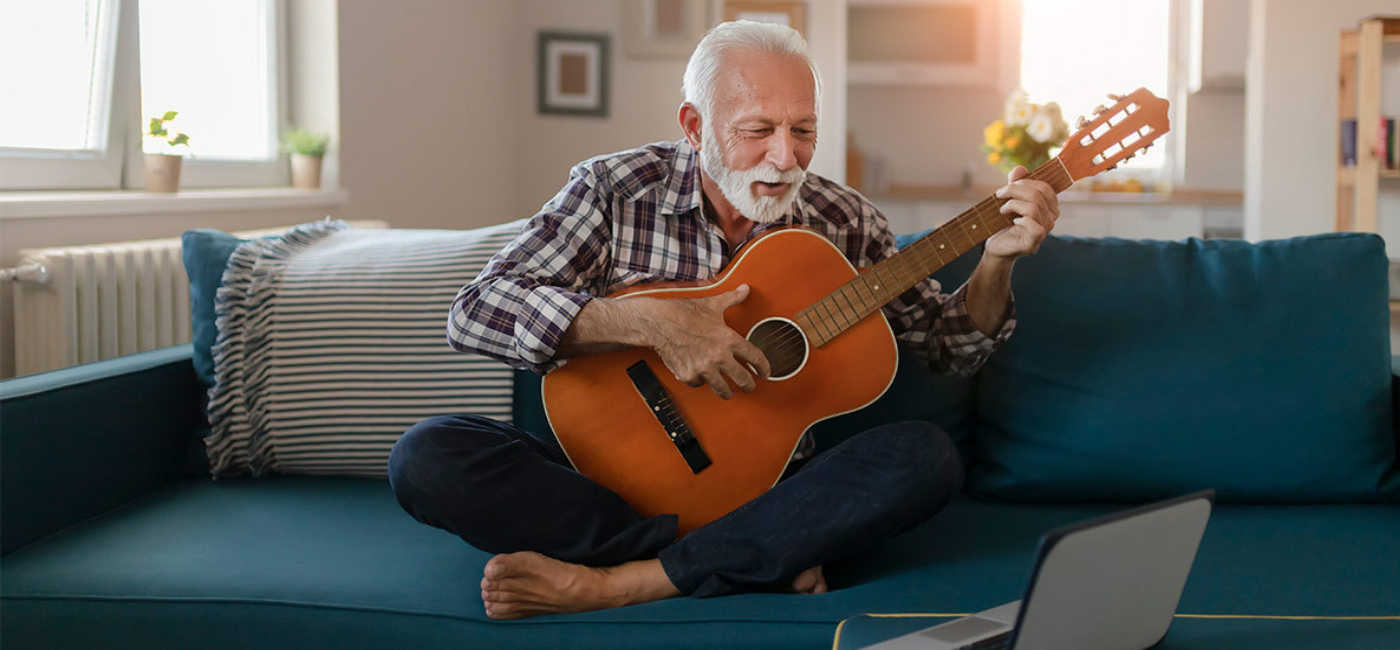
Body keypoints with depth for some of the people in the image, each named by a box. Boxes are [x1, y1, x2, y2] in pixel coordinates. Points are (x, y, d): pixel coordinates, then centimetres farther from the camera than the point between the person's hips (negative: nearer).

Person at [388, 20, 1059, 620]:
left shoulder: (844, 223, 1)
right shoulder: (614, 190, -6)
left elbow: (949, 346, 10)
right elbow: (475, 311, -17)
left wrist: (996, 259, -10)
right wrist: (649, 322, -28)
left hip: (765, 486, 2)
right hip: (615, 481, -1)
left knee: (927, 457, -26)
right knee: (426, 455, -26)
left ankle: (606, 584, -30)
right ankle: (766, 559, -25)